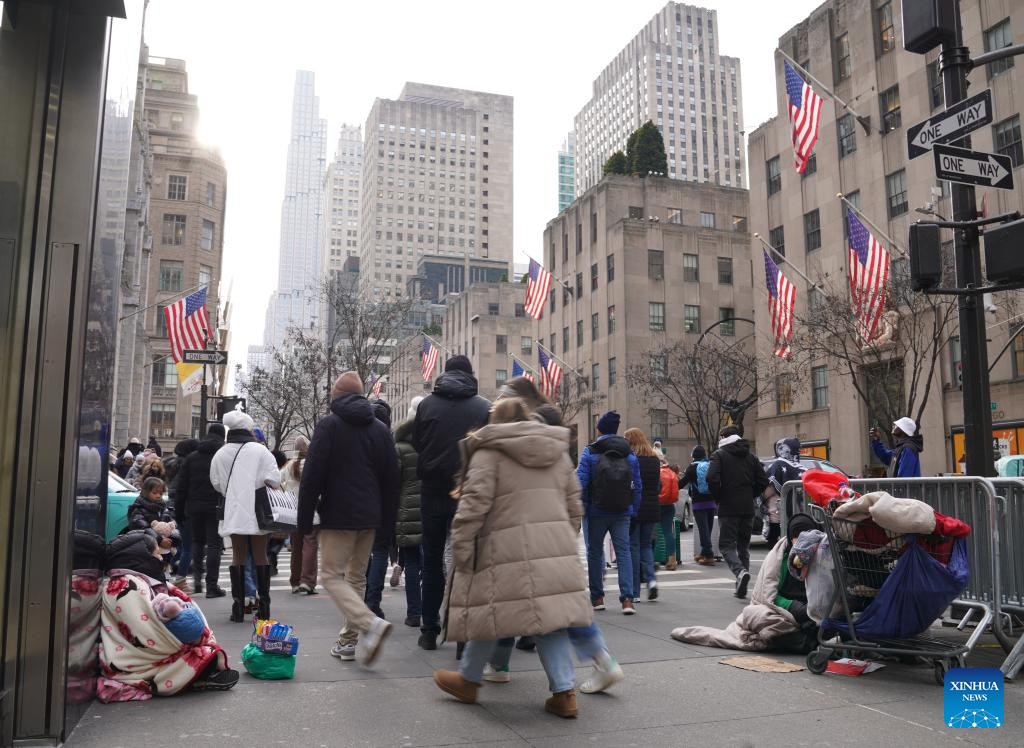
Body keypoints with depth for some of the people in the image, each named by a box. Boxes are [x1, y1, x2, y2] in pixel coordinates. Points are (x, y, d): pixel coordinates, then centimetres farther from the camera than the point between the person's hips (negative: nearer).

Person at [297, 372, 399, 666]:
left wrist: (304, 520, -5)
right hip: (370, 516, 6)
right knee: (356, 576, 15)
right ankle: (349, 640, 16)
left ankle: (370, 623, -21)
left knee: (332, 575, -1)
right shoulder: (380, 429, 11)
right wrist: (388, 519, 15)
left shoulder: (328, 425, -5)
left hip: (338, 515, -6)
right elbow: (391, 477, 12)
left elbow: (312, 476, -10)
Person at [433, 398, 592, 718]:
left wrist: (460, 549, -5)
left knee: (489, 611, 10)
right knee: (549, 617, 10)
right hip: (556, 548, 5)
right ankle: (564, 691, 7)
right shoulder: (559, 452, 17)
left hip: (508, 549, -5)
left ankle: (469, 680, 26)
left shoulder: (489, 452, -2)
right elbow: (574, 507, 18)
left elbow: (474, 504, -10)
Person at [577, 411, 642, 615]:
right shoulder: (629, 454, 6)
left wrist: (580, 508, -2)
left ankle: (597, 598, 17)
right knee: (624, 552, 2)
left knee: (595, 552, 11)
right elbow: (637, 486, 5)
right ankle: (627, 599, -8)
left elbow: (581, 482, -10)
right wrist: (633, 510, 10)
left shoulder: (590, 452, -5)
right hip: (622, 513, 2)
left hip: (597, 512, -2)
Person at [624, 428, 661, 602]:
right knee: (646, 545, 18)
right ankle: (651, 579, -2)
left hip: (633, 510, -5)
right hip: (652, 509, 5)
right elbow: (658, 487, 12)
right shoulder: (655, 460, 6)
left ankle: (634, 592, 8)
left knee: (632, 548, 4)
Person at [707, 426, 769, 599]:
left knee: (726, 545, 1)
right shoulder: (751, 456, 12)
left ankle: (741, 571, -25)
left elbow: (712, 478, -17)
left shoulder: (719, 455, -4)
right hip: (748, 508, 5)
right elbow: (763, 481, 6)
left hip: (728, 508, -5)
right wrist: (749, 495, 16)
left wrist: (718, 498, -3)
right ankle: (741, 587, 13)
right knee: (743, 546, 13)